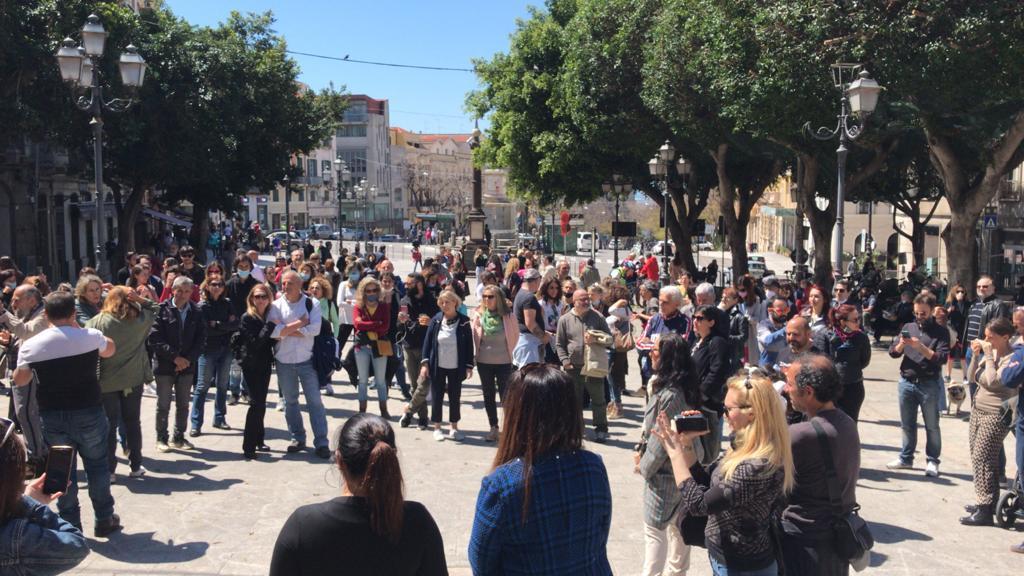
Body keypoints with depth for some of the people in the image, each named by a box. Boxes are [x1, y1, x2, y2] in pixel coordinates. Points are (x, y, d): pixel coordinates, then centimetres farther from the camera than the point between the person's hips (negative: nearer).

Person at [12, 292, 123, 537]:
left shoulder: (31, 345, -7)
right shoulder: (90, 336, -9)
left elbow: (19, 380, 5)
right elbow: (110, 350, 14)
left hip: (52, 416, 1)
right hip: (89, 412, 0)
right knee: (97, 464, 13)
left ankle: (70, 524, 18)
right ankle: (104, 520, 19)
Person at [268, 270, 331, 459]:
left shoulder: (311, 304, -3)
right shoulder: (276, 305, -1)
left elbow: (315, 329, -16)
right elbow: (272, 332, -14)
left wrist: (285, 330, -14)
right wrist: (299, 323, -13)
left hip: (307, 360, -2)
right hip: (284, 361, 2)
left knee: (315, 401, -2)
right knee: (290, 401, 12)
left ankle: (321, 442, 1)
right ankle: (298, 439, 25)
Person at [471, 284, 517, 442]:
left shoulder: (508, 316, -9)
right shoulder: (478, 315, -4)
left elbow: (515, 335, 6)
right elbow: (472, 335, 9)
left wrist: (509, 351, 7)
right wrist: (476, 352, 5)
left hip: (503, 362, -2)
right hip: (484, 362, 2)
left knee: (506, 396, 1)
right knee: (488, 395, 11)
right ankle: (493, 428, 22)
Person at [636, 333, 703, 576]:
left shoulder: (669, 395, -27)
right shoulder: (684, 387, 3)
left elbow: (661, 439, -22)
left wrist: (644, 466, -8)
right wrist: (643, 453, 6)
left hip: (665, 474, -9)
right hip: (684, 469, 9)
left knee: (654, 530, 1)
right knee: (677, 526, 22)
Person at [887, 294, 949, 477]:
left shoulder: (940, 332, -2)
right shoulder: (908, 327, 9)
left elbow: (942, 358, -13)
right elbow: (893, 352, 5)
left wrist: (921, 347, -23)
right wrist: (900, 345, -16)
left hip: (929, 384, -4)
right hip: (906, 381, 4)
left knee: (932, 425, 5)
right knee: (907, 424, 12)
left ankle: (933, 461, 14)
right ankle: (906, 458, 22)